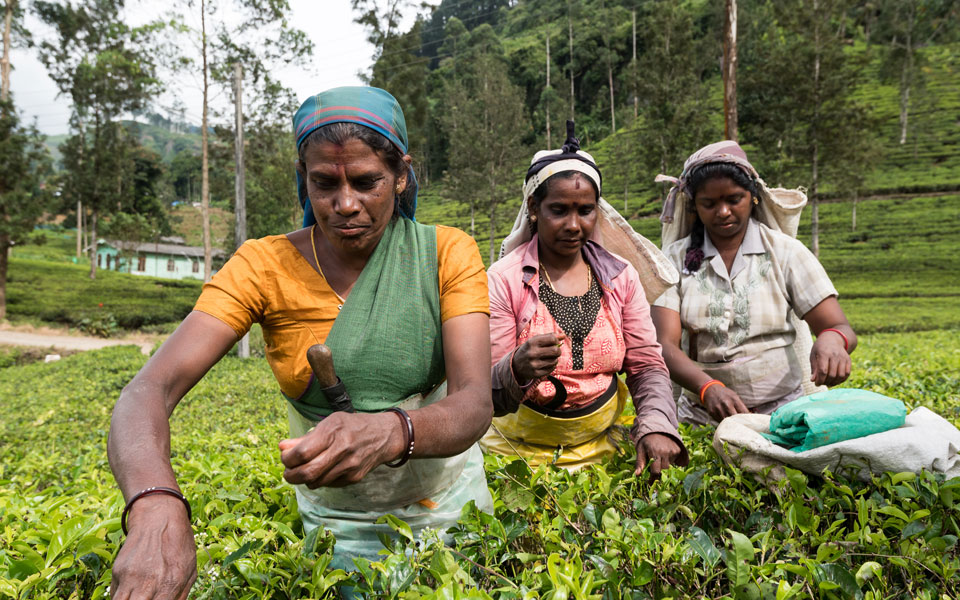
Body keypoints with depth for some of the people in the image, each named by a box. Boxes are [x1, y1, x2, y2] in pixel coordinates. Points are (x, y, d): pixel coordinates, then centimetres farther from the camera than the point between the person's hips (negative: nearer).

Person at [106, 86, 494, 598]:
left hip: (447, 513, 1)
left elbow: (474, 405, -25)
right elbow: (148, 390, -25)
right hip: (332, 523, -1)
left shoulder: (447, 254, -15)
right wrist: (157, 507, -46)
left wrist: (389, 433, -47)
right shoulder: (265, 267, -15)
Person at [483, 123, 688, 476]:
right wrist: (518, 370, -33)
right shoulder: (503, 281, -10)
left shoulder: (620, 277, 3)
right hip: (519, 453, -3)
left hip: (599, 448, 4)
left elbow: (647, 366, 4)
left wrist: (656, 427, -14)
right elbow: (487, 397, -11)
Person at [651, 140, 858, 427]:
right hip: (701, 418, 1)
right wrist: (708, 388, -26)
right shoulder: (676, 258, 3)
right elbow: (665, 344, -7)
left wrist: (833, 339, -24)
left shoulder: (785, 251, 4)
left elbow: (842, 328, 1)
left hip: (782, 411, 0)